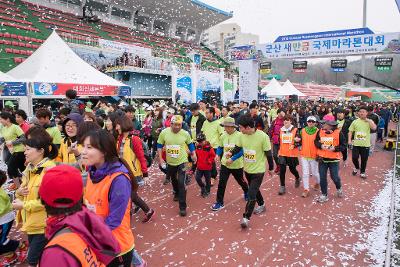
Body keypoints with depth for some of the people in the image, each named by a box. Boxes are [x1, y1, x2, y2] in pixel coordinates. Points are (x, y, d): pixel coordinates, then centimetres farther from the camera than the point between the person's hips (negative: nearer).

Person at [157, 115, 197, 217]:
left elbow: (190, 144, 6)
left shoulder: (185, 134, -15)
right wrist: (160, 158, -4)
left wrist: (193, 154, 6)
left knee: (181, 183, -11)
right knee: (173, 180, 25)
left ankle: (182, 207, -2)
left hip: (181, 161, -3)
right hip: (170, 162, 3)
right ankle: (176, 193, 56)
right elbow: (159, 145, -1)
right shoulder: (164, 132, -14)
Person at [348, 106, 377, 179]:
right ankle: (357, 168, 29)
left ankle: (362, 172, 27)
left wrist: (368, 120, -17)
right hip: (356, 144, 1)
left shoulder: (369, 121, -2)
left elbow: (374, 128, -21)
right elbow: (350, 131, 4)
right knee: (354, 157, -1)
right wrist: (349, 140, -7)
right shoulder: (355, 122, 1)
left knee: (364, 159, 7)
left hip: (365, 144, -1)